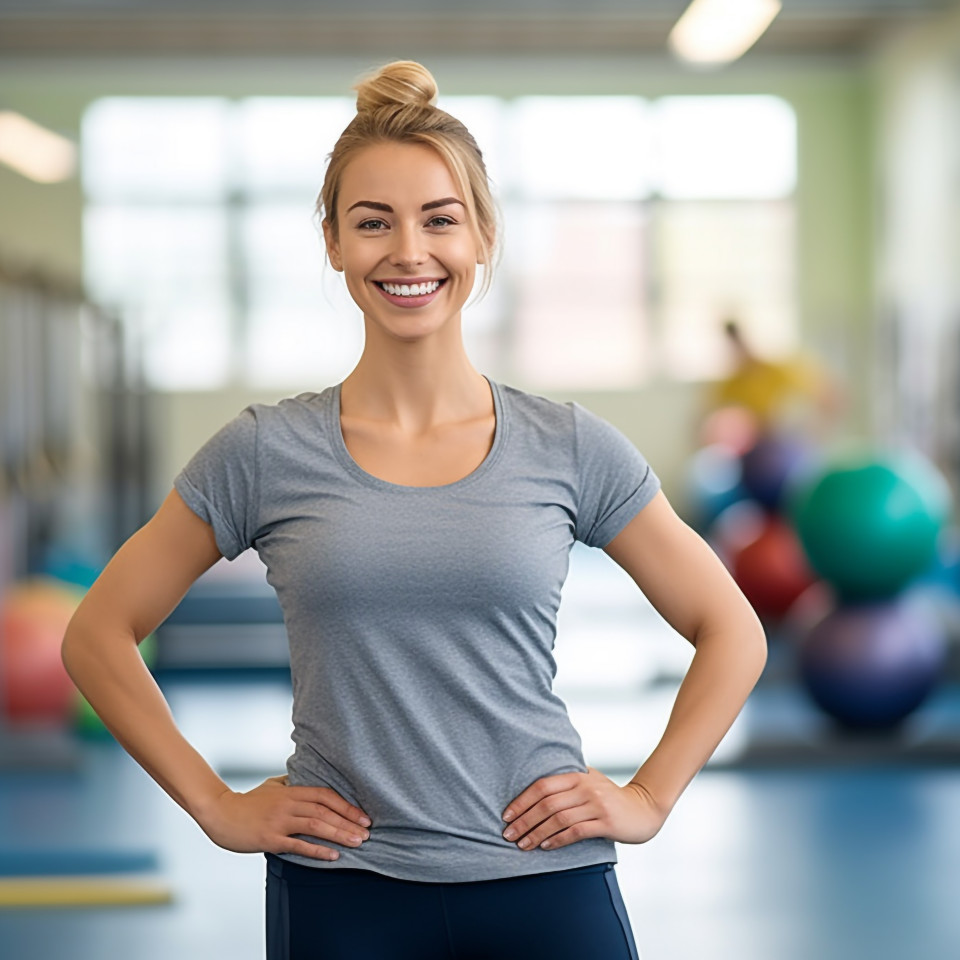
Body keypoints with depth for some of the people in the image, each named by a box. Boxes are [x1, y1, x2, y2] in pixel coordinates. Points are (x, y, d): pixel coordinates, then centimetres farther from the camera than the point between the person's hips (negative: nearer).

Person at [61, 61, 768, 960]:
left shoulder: (569, 448, 1)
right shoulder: (266, 453, 0)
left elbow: (731, 632, 10)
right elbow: (98, 635, 7)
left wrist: (647, 799, 1)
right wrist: (215, 804, 1)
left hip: (547, 883, 0)